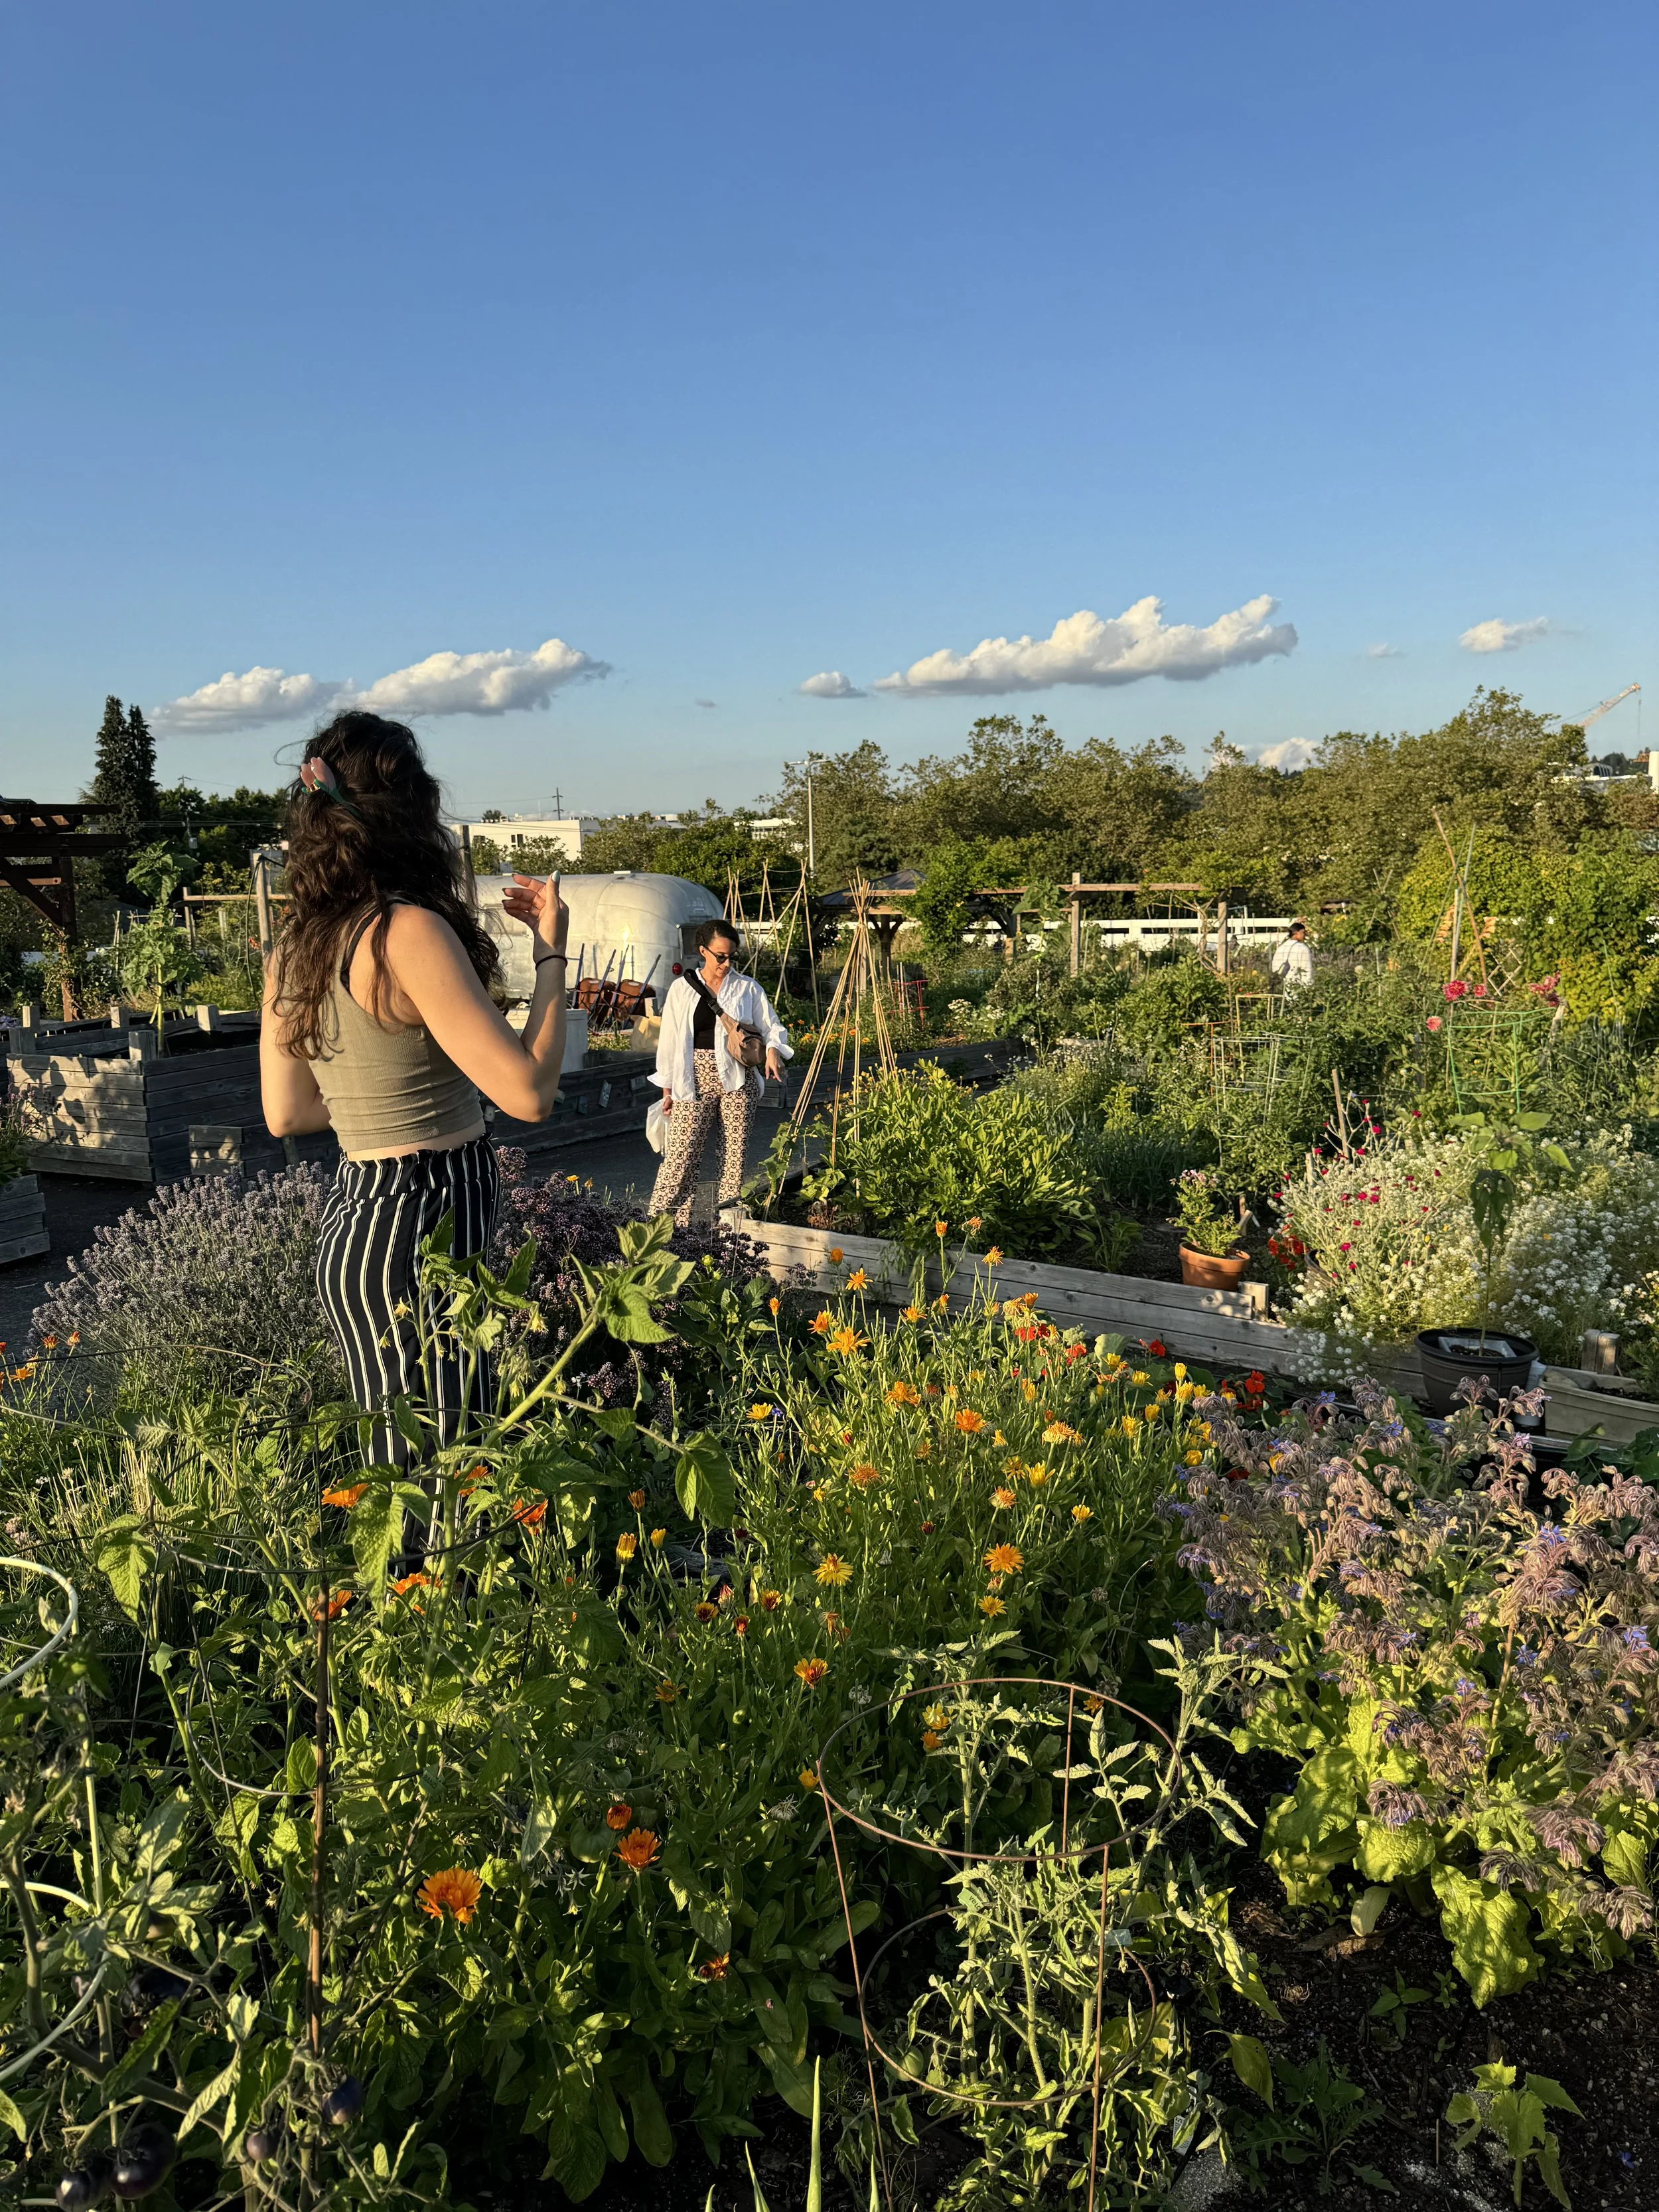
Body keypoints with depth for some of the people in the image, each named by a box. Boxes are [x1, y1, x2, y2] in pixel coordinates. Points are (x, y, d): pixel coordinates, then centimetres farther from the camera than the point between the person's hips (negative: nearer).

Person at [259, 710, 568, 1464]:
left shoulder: (294, 949, 7)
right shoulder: (409, 932, -18)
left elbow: (285, 1114, 15)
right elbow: (529, 1092, -21)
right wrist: (551, 952, -9)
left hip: (355, 1211, 9)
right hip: (422, 1227, -9)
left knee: (396, 1461, 19)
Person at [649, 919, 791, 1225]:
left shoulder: (748, 988, 9)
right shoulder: (682, 988, 7)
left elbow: (772, 1028, 12)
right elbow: (670, 1039, 9)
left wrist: (773, 1049, -12)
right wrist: (668, 1088, 7)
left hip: (737, 1080, 1)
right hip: (695, 1079, -1)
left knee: (737, 1151, -1)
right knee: (682, 1154, -8)